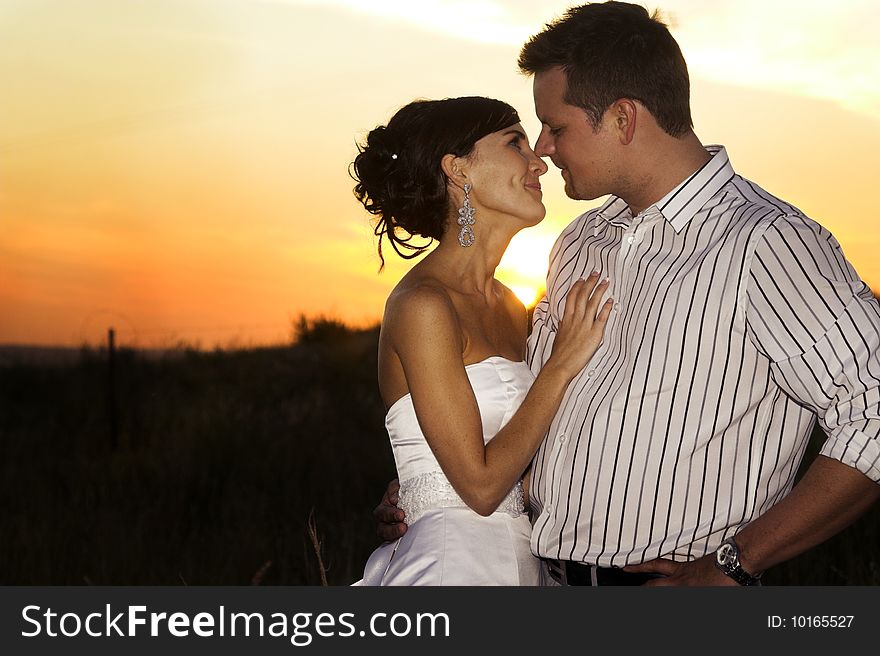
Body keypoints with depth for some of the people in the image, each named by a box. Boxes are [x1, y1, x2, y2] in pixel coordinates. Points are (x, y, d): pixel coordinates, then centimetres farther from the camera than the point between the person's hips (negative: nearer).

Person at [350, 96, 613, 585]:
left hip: (517, 558, 8)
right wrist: (562, 364, -12)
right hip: (452, 561, -8)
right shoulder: (423, 305, -15)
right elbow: (480, 484, -17)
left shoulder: (509, 306, 10)